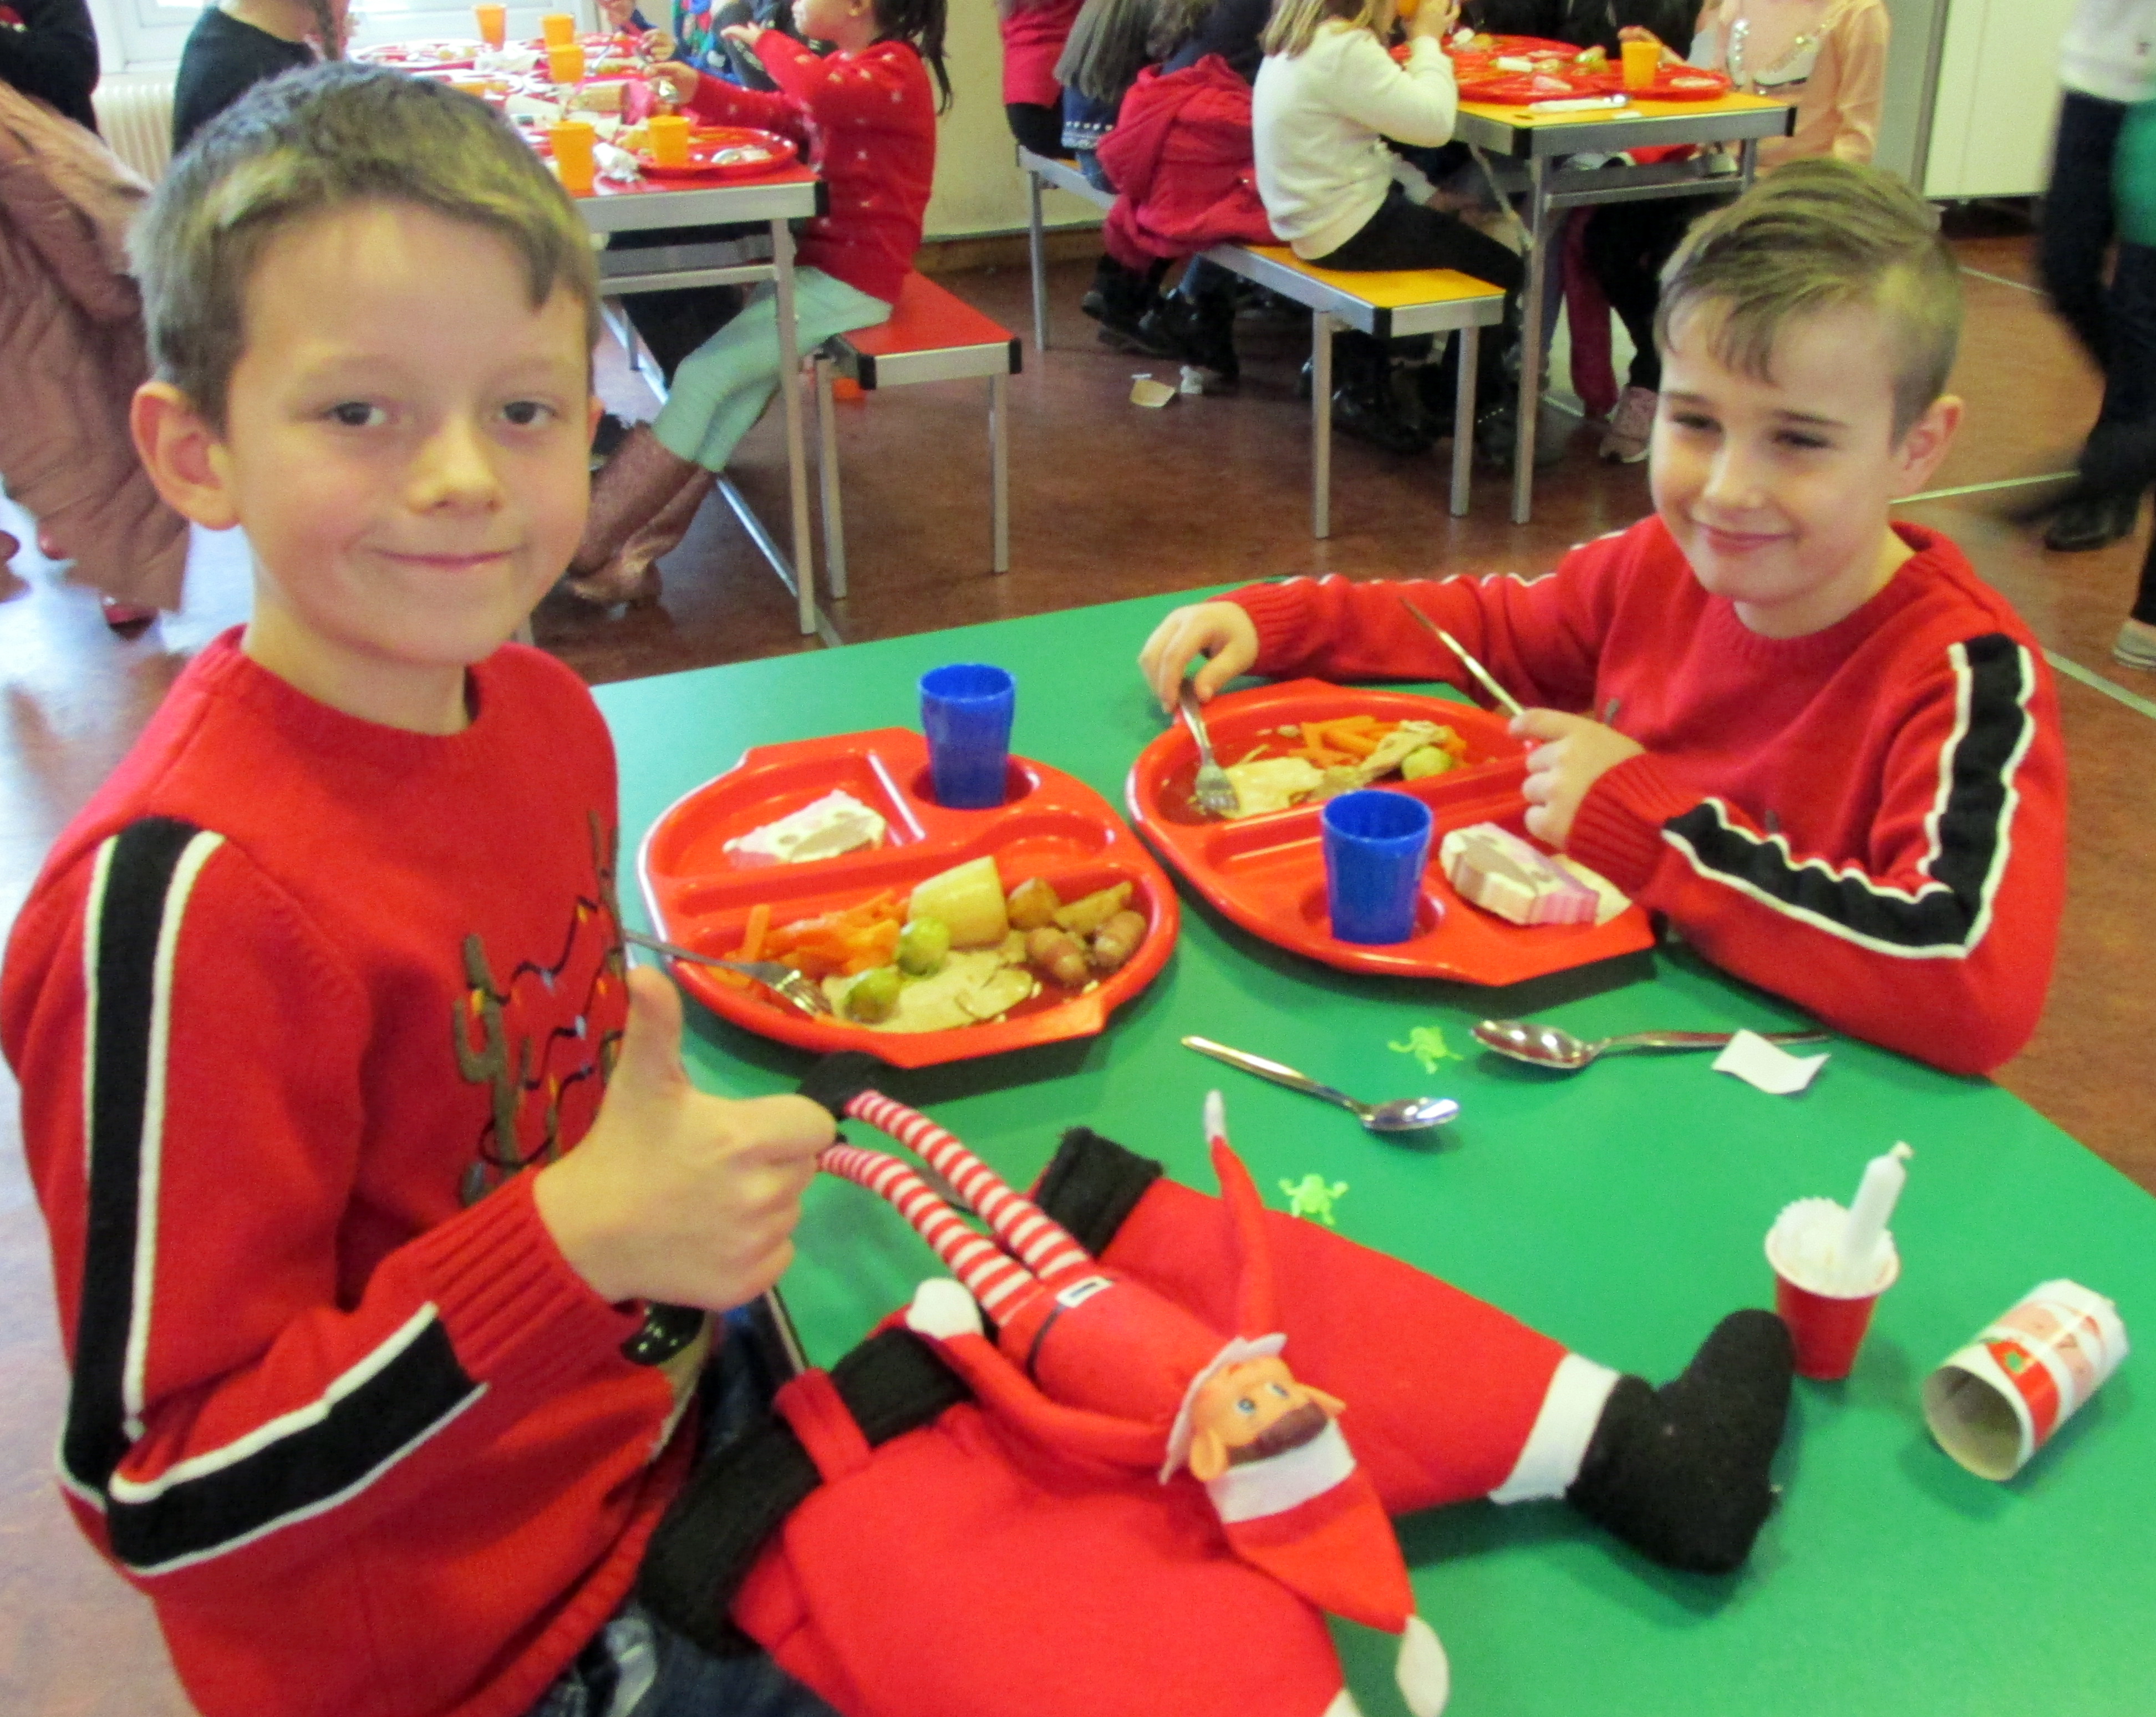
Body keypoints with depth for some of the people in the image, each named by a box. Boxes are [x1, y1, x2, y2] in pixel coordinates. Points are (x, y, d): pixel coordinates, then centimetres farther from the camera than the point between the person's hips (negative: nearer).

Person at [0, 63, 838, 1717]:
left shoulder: (543, 712, -5)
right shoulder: (190, 896, -29)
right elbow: (162, 1490, -25)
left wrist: (696, 1170, -5)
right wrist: (582, 1236, -33)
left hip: (650, 1458, 7)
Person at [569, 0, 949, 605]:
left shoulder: (894, 68, -14)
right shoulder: (850, 68, 17)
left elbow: (821, 92, -34)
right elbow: (779, 114, 23)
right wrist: (700, 91, 8)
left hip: (849, 282, -9)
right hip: (817, 264, 9)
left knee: (704, 374, -11)